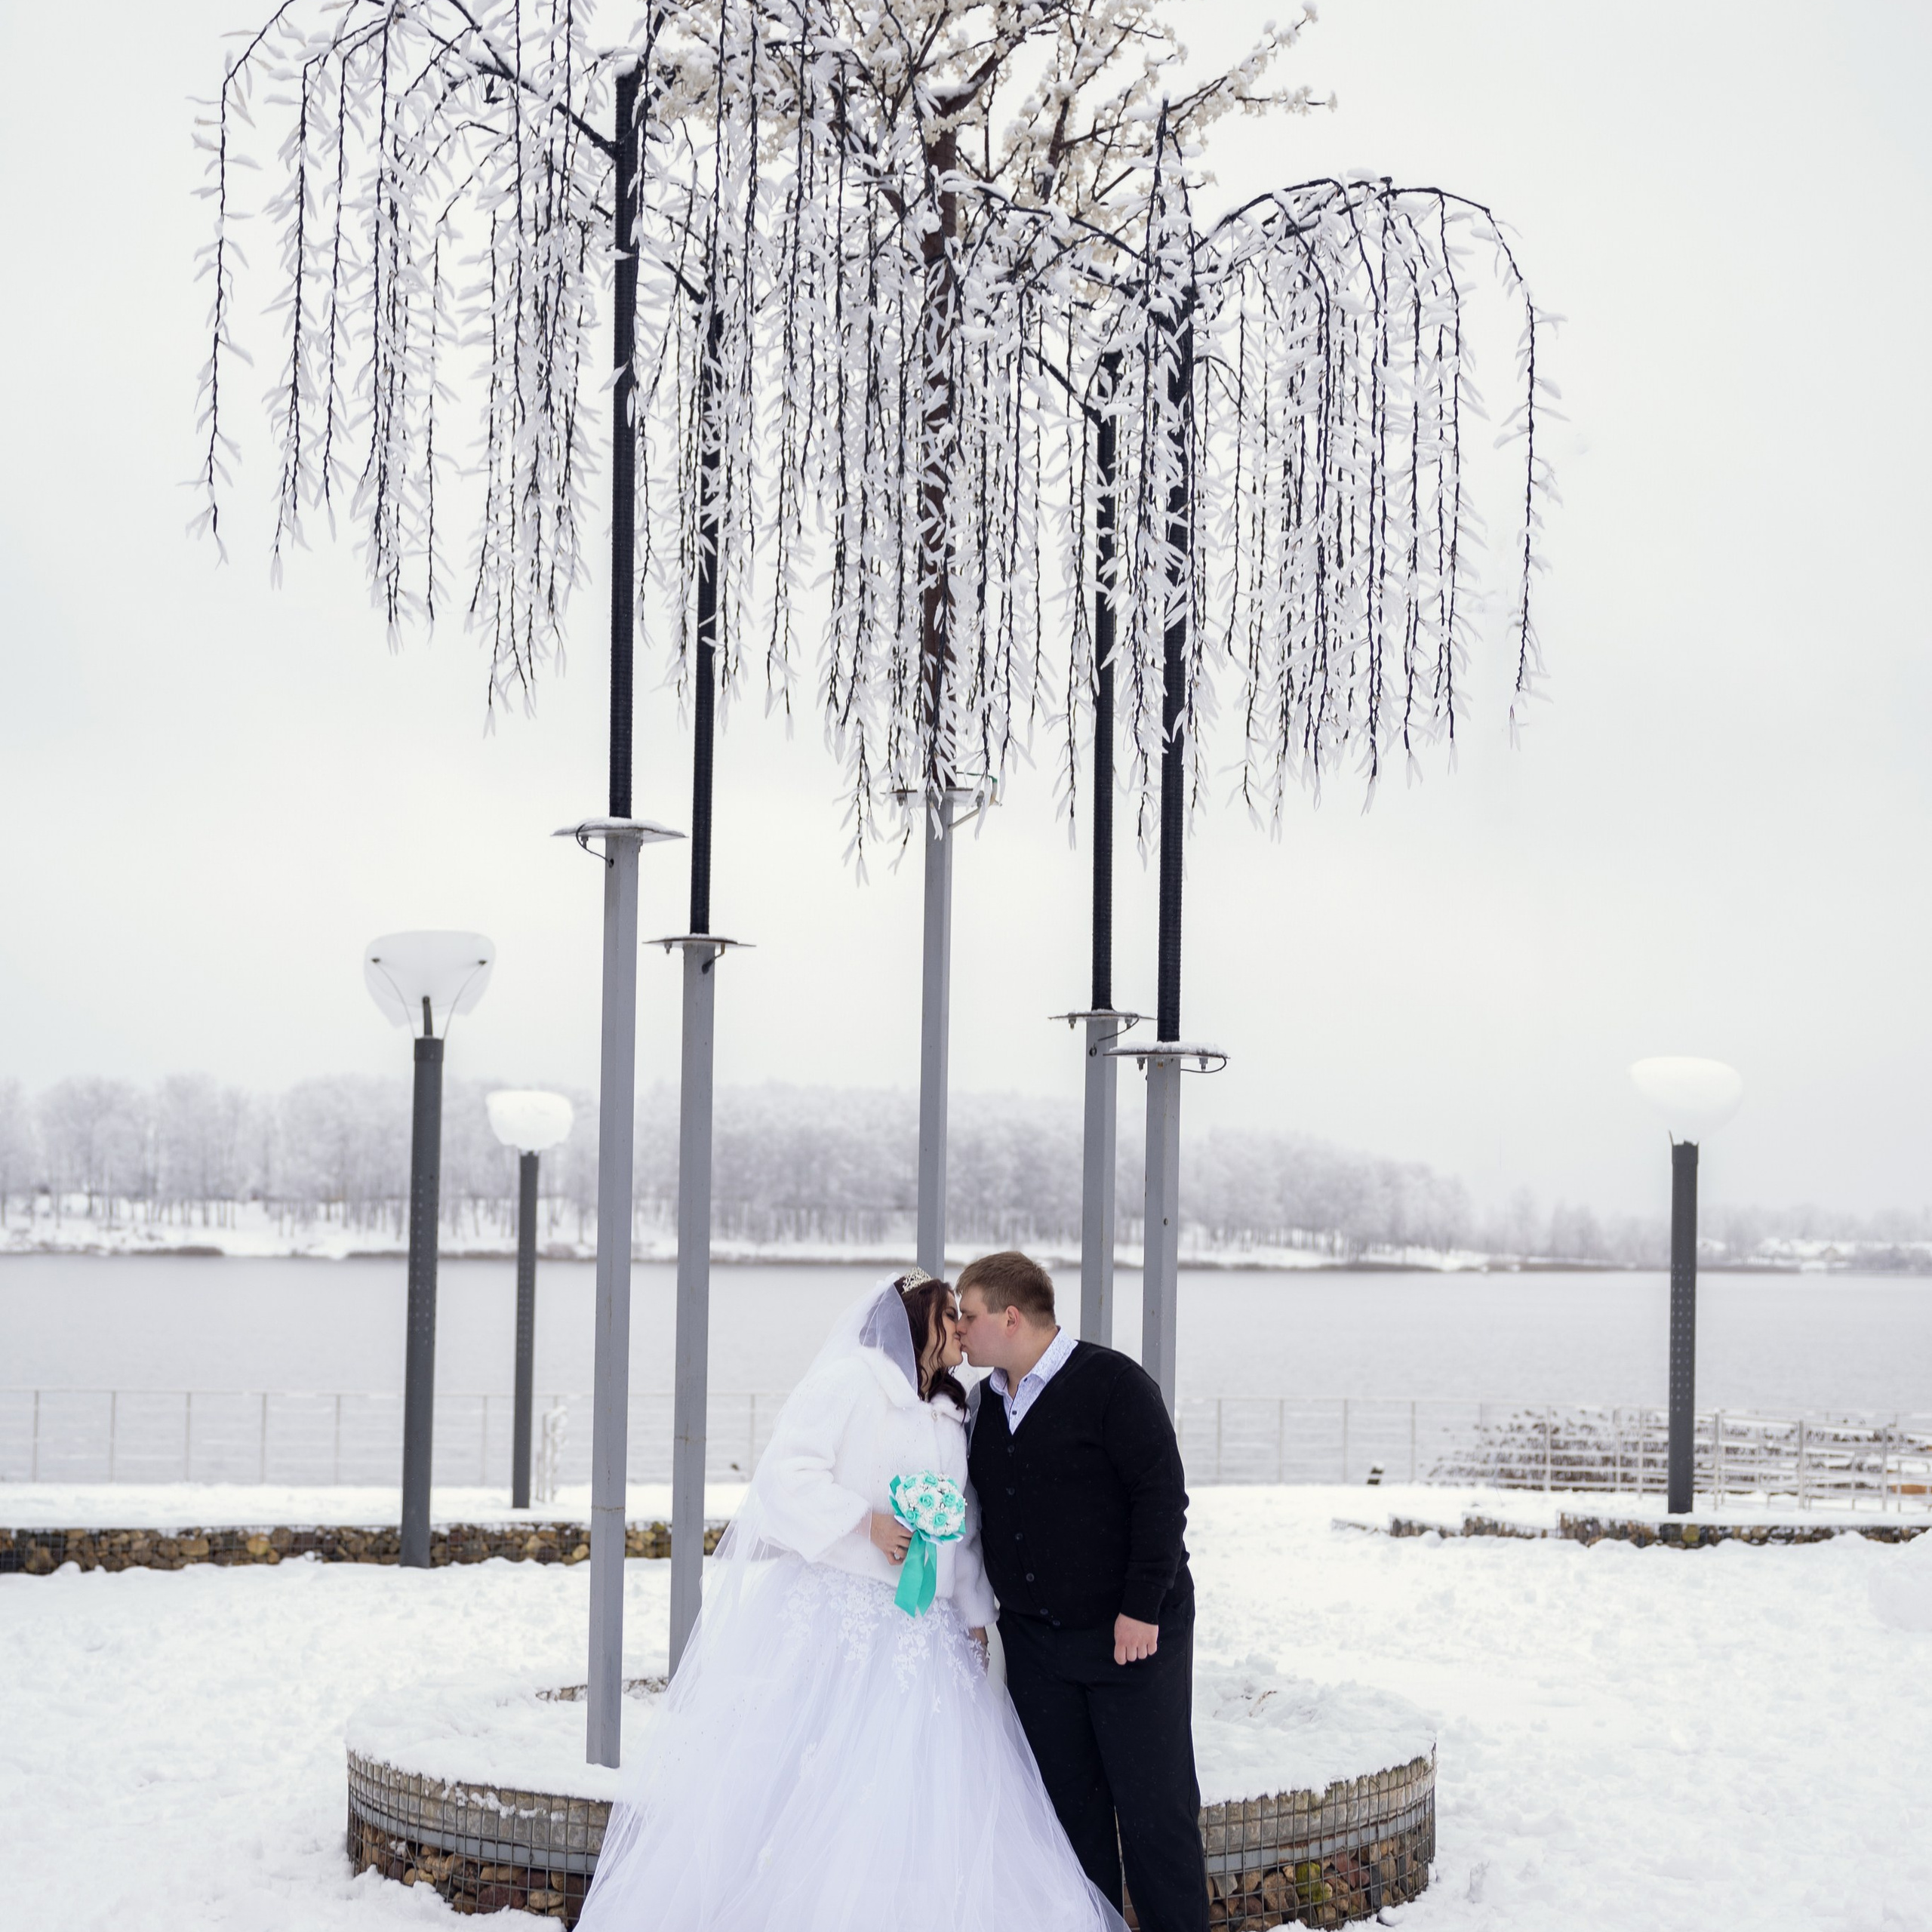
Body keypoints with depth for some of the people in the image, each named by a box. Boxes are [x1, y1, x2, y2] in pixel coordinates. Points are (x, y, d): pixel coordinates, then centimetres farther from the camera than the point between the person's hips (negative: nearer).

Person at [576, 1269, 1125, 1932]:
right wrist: (866, 1522, -20)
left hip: (924, 1638, 7)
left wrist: (974, 1617, 15)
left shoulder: (949, 1419, 21)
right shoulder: (848, 1381, -2)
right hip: (834, 1623, -7)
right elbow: (787, 1474, -12)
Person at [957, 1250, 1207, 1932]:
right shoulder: (984, 1404, 11)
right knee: (1069, 1807, 8)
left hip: (1132, 1637, -6)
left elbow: (1162, 1496, -14)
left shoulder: (1112, 1383, -10)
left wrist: (1142, 1608, -17)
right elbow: (979, 1512, 21)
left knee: (1154, 1809, -4)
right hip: (1034, 1642, 6)